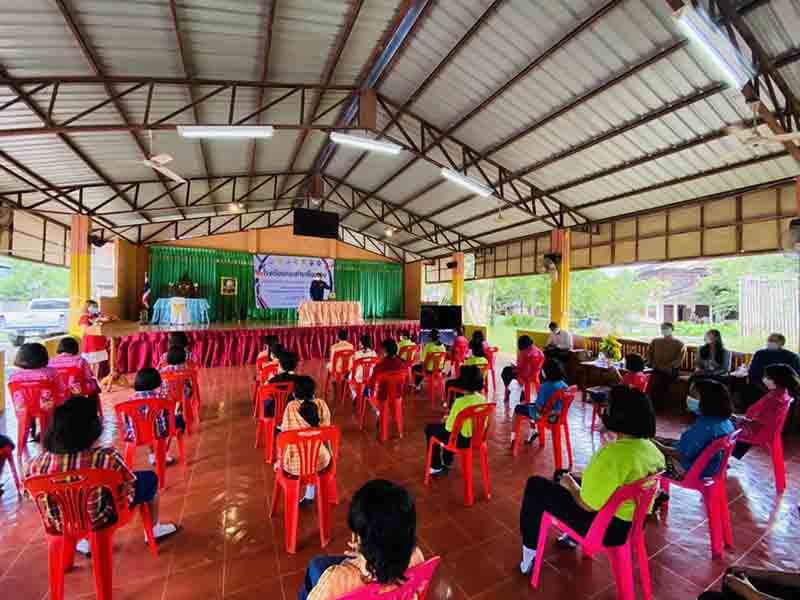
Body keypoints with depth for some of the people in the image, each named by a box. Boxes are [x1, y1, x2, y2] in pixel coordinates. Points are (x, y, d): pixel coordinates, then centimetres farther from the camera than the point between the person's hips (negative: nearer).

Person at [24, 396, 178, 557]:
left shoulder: (36, 464, -22)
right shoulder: (107, 458, -33)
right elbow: (129, 490, -18)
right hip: (102, 521, -4)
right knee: (150, 479, 17)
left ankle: (85, 540, 41)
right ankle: (154, 529, 35)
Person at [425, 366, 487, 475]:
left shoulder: (460, 401, -27)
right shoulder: (483, 399, -7)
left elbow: (449, 427, -20)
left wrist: (447, 420, 2)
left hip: (461, 440, -6)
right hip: (476, 437, 7)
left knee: (429, 428, 17)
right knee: (446, 423, 33)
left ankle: (436, 466, 25)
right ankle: (447, 461, 43)